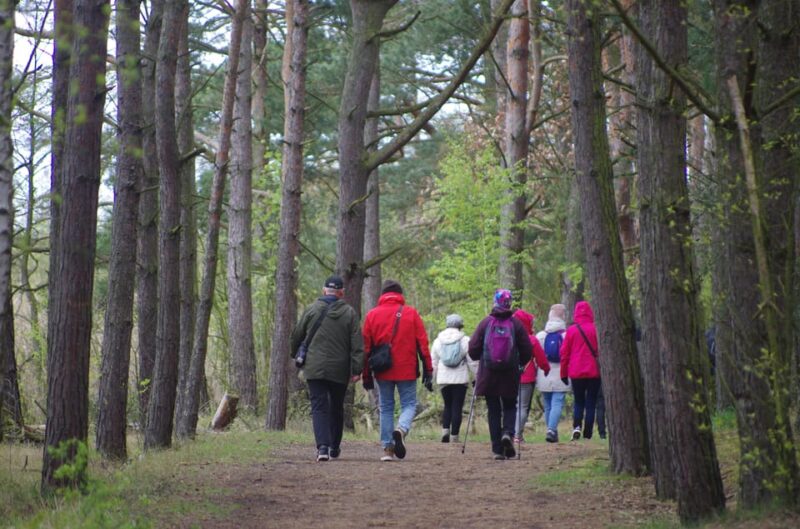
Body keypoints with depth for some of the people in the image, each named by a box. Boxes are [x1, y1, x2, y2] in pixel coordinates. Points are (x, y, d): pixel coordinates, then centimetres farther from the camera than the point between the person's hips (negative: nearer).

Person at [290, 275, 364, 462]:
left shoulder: (311, 310, 0)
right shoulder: (349, 313, 0)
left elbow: (297, 336, 8)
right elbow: (357, 344, -5)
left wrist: (295, 355, 26)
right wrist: (357, 369, -3)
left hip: (315, 368, -1)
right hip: (339, 370, 1)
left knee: (319, 407, -3)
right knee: (337, 408, 16)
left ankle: (323, 446, -20)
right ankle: (334, 448, 25)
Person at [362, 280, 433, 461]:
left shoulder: (372, 315, 4)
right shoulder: (411, 313, 0)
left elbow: (366, 347, 5)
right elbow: (422, 344, -1)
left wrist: (367, 375, 11)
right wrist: (428, 371, 3)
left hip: (382, 371, 2)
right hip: (407, 371, -1)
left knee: (386, 408, 10)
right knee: (409, 404, 8)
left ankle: (388, 448, 4)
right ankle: (401, 429, -22)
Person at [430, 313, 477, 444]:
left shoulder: (438, 341, 4)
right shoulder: (465, 341, -5)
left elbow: (433, 361, 9)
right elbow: (472, 362, -4)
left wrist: (433, 377, 16)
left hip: (443, 379, 3)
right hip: (460, 379, -3)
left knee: (447, 406, 16)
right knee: (457, 408, 2)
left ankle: (445, 431, -4)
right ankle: (454, 437, 0)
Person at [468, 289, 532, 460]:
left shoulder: (486, 322, -5)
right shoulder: (516, 324, -4)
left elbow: (473, 349, -4)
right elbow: (527, 351, -1)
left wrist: (479, 358, 18)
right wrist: (519, 363, 19)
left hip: (488, 374, 0)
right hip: (510, 375, 0)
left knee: (493, 410, 7)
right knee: (510, 407, 15)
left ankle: (497, 449, 3)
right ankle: (508, 433, -12)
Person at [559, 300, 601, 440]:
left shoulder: (571, 330, 0)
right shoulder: (596, 329, -5)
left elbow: (564, 353, 3)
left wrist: (564, 373, 11)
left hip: (576, 373, 1)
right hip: (594, 372, -1)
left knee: (578, 402, 14)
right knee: (591, 404, 6)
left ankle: (577, 426, -9)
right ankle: (587, 434, 2)